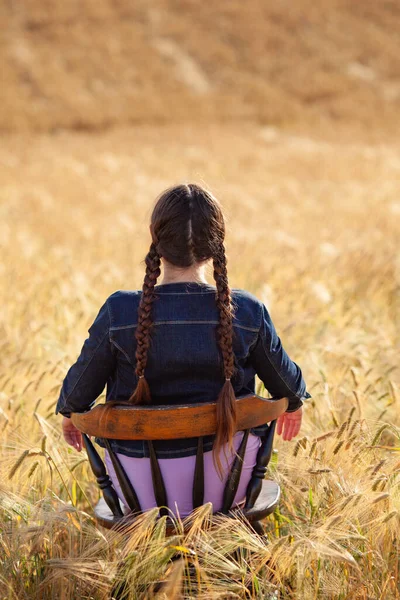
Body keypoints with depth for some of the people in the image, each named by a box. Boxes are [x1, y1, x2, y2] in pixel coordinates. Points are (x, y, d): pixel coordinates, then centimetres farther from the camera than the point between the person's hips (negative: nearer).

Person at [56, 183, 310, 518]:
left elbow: (80, 388, -3)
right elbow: (285, 380, 3)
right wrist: (294, 402, 28)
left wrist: (70, 413, 22)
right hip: (228, 485, 1)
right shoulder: (248, 312, -14)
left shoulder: (119, 312, -17)